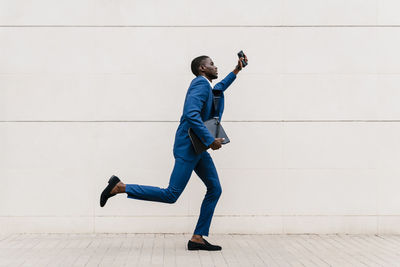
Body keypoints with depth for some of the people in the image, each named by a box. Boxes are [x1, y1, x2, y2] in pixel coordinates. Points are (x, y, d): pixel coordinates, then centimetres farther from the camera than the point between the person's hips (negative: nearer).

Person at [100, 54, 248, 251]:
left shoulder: (206, 86, 18)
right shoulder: (200, 83, -12)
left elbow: (218, 89, 45)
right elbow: (192, 114, -27)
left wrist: (236, 71, 43)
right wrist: (210, 140, -25)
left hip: (198, 148, 10)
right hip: (188, 147, -10)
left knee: (214, 189, 6)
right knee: (171, 195, -11)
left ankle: (197, 238, 9)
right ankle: (120, 187, -6)